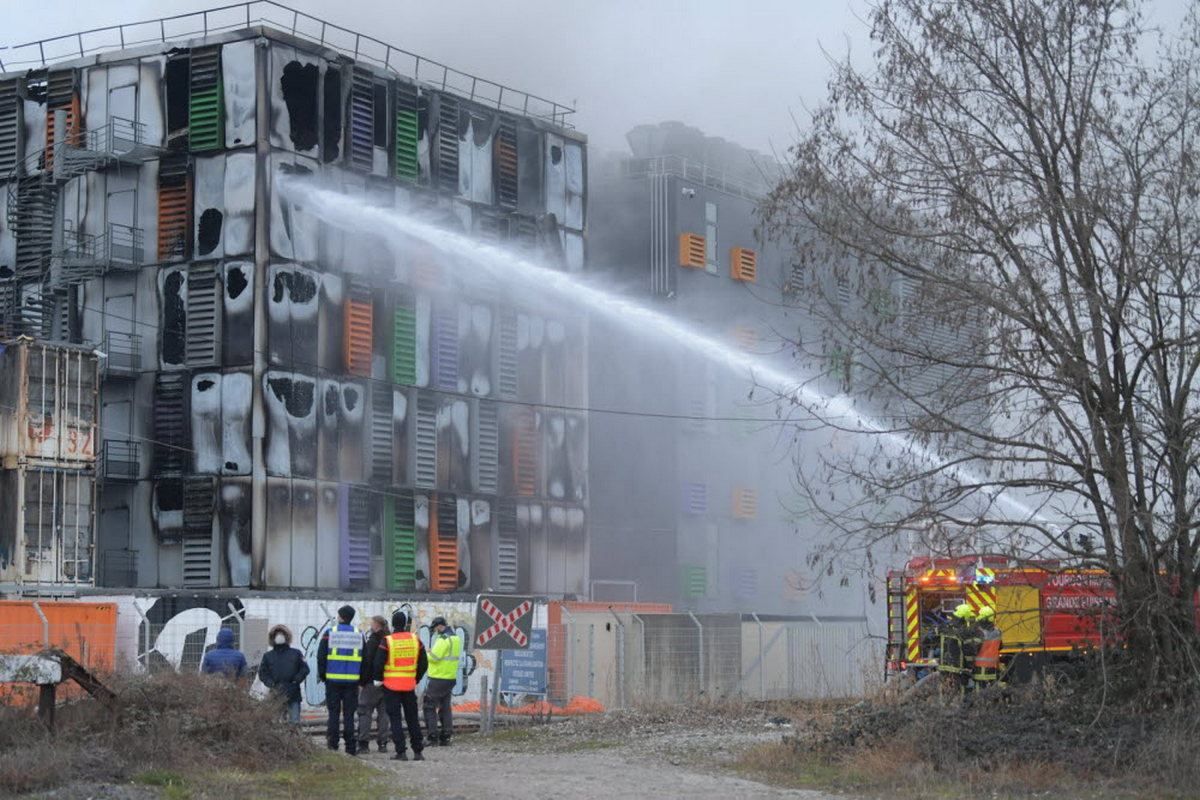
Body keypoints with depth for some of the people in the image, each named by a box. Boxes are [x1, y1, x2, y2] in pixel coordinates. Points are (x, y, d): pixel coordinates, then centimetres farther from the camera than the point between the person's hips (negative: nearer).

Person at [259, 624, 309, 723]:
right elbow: (262, 673, 8)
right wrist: (272, 684, -8)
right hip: (276, 695, 0)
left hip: (293, 694, 0)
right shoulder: (268, 656, 14)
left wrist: (295, 682, -8)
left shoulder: (296, 654, 12)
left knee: (294, 721, -4)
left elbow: (304, 669, 6)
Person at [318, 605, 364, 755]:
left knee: (334, 713, 5)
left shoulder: (329, 633, -3)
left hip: (333, 679, -2)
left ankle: (332, 744, 1)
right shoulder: (359, 635, 4)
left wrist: (321, 675, 9)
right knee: (349, 714, 4)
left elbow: (321, 656, -2)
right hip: (352, 680, 2)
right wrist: (362, 679, 14)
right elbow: (364, 659, 7)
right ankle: (350, 747, 2)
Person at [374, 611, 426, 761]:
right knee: (412, 718, 12)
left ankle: (401, 752, -4)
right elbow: (423, 663, 7)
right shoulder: (415, 640, 2)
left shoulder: (387, 641, -10)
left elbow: (378, 663, -11)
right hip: (409, 685, 3)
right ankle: (418, 752, 13)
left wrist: (378, 679, 4)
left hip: (391, 686, -3)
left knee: (395, 718, 1)